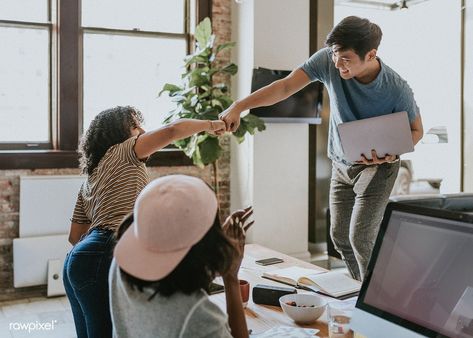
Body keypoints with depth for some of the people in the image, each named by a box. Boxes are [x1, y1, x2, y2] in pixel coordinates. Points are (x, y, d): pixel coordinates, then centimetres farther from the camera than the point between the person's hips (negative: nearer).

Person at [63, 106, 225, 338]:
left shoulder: (90, 179, 25)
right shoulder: (122, 152, 3)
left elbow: (75, 236, 24)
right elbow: (172, 130, -8)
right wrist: (210, 125, 7)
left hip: (79, 259, 10)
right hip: (101, 260, -9)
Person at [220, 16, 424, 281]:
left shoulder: (397, 90, -25)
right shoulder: (328, 61, -20)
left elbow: (416, 130, -8)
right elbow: (286, 86, -23)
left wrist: (393, 153, -27)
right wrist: (239, 106, -33)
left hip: (377, 165, -4)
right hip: (342, 164, 5)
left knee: (360, 237, -14)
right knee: (340, 235, 11)